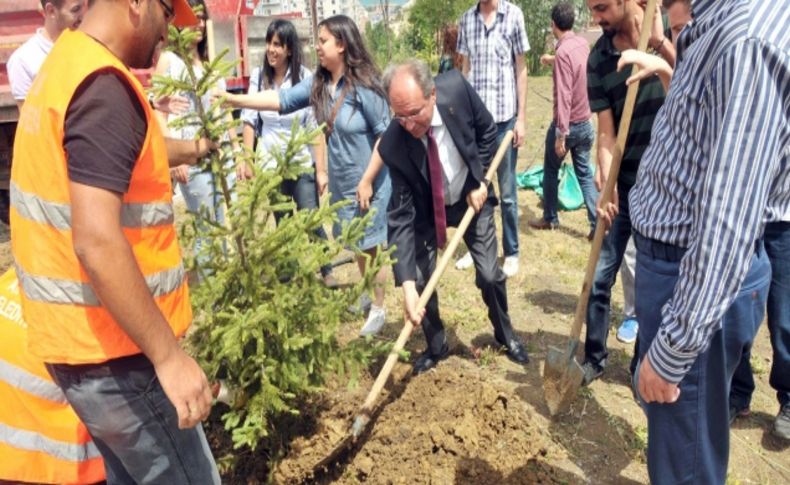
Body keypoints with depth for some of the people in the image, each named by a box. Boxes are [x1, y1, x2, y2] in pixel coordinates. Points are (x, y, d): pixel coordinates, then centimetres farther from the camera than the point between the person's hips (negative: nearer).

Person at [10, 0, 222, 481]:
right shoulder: (103, 85, -22)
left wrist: (193, 148, 41)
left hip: (79, 337, 10)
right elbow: (97, 241, -30)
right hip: (111, 352, -10)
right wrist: (168, 355, -25)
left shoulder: (65, 64, 11)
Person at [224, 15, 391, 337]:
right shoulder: (318, 83, 2)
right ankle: (368, 296, 39)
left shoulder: (363, 86, -19)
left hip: (369, 182, -7)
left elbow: (385, 134, -19)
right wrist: (233, 100, -7)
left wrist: (367, 180, -19)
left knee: (370, 245, 4)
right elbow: (281, 99, 1)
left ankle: (378, 309, 20)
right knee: (355, 244, 19)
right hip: (341, 182, 7)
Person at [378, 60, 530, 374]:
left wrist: (479, 180, -14)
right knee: (420, 280, -3)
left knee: (490, 275, 4)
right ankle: (436, 347, 23)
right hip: (426, 211, -1)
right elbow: (400, 217, -29)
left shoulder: (456, 88, -29)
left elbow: (487, 130, -7)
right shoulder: (392, 146, -31)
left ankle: (505, 335, 32)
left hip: (471, 199, 1)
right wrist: (407, 284, -36)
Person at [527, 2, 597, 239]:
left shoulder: (562, 52, -21)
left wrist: (561, 133, -22)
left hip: (567, 124, -6)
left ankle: (550, 218, 25)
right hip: (586, 123, 7)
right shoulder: (583, 44, 4)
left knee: (551, 170, 13)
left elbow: (563, 96, -24)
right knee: (585, 173, 10)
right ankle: (598, 224, 6)